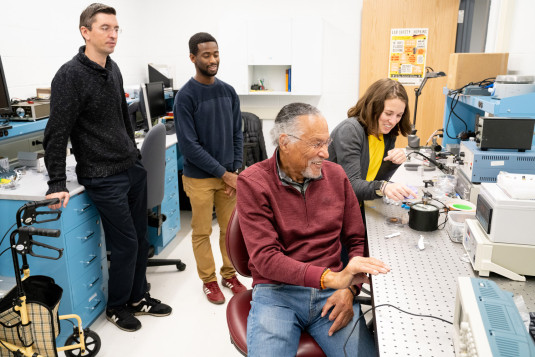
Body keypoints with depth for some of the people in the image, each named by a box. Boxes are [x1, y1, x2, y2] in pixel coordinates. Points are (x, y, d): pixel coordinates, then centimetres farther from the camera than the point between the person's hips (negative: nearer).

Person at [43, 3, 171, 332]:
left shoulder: (113, 69, 10)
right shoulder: (70, 76, -14)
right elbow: (56, 134, -15)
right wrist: (58, 184, -17)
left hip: (133, 169, 8)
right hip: (104, 178, -7)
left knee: (141, 239, 14)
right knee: (126, 245, 0)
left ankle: (138, 298, 33)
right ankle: (117, 308, 24)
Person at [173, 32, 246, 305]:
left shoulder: (229, 92, 5)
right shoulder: (185, 96, -11)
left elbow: (237, 134, 8)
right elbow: (188, 145, -15)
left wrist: (236, 171, -3)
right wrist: (224, 174, -14)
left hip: (229, 174, 5)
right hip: (200, 178, -4)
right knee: (202, 232, 8)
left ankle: (229, 274, 32)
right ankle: (209, 280, 27)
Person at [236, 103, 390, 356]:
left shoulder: (335, 174, 5)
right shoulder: (252, 182, -8)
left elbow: (357, 241, 9)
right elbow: (265, 258, -16)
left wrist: (349, 288, -8)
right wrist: (332, 277, -26)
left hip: (331, 293, 3)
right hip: (276, 291, -2)